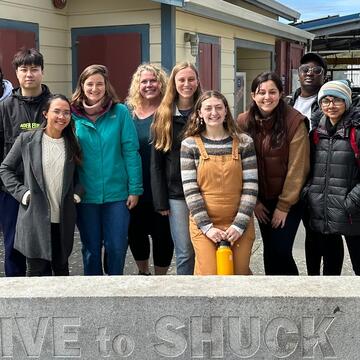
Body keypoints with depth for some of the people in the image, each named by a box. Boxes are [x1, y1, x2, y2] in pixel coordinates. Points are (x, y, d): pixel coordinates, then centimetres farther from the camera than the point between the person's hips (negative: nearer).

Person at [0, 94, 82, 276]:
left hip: (64, 220, 3)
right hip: (35, 219, -3)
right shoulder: (26, 140, -3)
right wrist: (21, 192, -6)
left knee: (61, 268, 15)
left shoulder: (73, 143, 6)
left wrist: (77, 192, 2)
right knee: (38, 271, 2)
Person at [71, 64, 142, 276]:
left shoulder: (120, 112, -3)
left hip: (117, 193, -1)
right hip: (85, 194, 1)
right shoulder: (72, 115, 0)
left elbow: (131, 152, -4)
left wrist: (135, 189, -7)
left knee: (117, 247, 6)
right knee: (91, 248, 12)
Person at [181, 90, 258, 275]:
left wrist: (239, 225, -9)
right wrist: (207, 226, -11)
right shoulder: (190, 144, -1)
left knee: (239, 273, 6)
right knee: (208, 273, -6)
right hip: (203, 224, -1)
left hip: (239, 225, 1)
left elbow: (251, 187, -2)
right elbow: (190, 189, -5)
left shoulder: (244, 142, 1)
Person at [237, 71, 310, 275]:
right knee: (269, 250, 11)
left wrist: (284, 205, -12)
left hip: (289, 199, -4)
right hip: (262, 200, 4)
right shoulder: (244, 122, -3)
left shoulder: (294, 121, -15)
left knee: (281, 251, -7)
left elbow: (297, 168, -14)